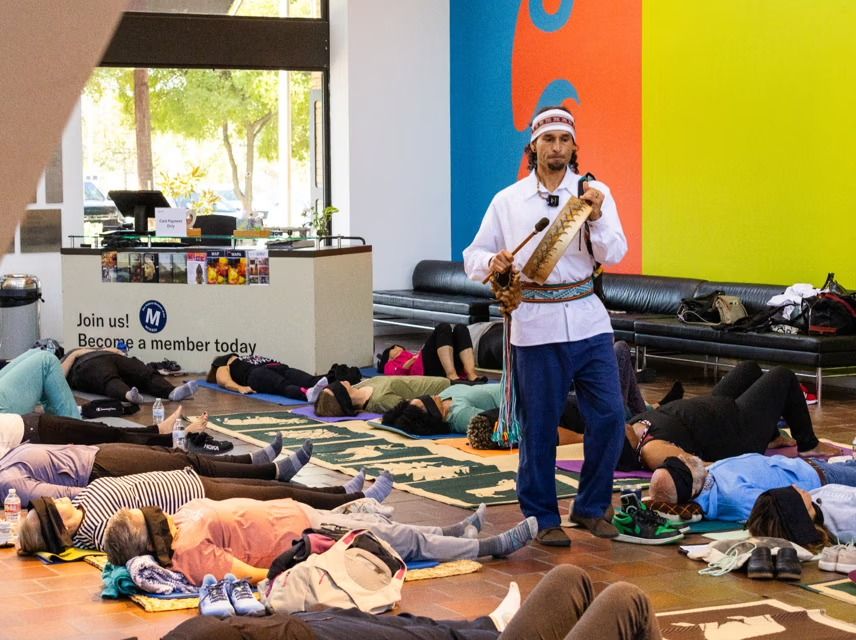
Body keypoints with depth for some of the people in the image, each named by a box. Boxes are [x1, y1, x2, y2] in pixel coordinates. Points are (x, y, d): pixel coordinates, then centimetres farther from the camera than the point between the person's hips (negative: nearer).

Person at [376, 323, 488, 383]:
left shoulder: (415, 357, 44)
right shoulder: (391, 365, 33)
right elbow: (394, 376, 8)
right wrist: (407, 365, -5)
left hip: (443, 368, 4)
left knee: (460, 328, -17)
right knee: (443, 327, -23)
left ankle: (471, 375, -39)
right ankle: (452, 376, -44)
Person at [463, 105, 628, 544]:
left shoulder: (594, 193, 5)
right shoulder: (508, 201, 5)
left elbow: (615, 254, -4)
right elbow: (473, 257, 7)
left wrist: (595, 218, -21)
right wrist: (492, 263, -15)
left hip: (587, 319, 1)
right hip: (535, 325, -1)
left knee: (609, 415, -2)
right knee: (538, 425, 3)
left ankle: (591, 507, 16)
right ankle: (542, 516, 16)